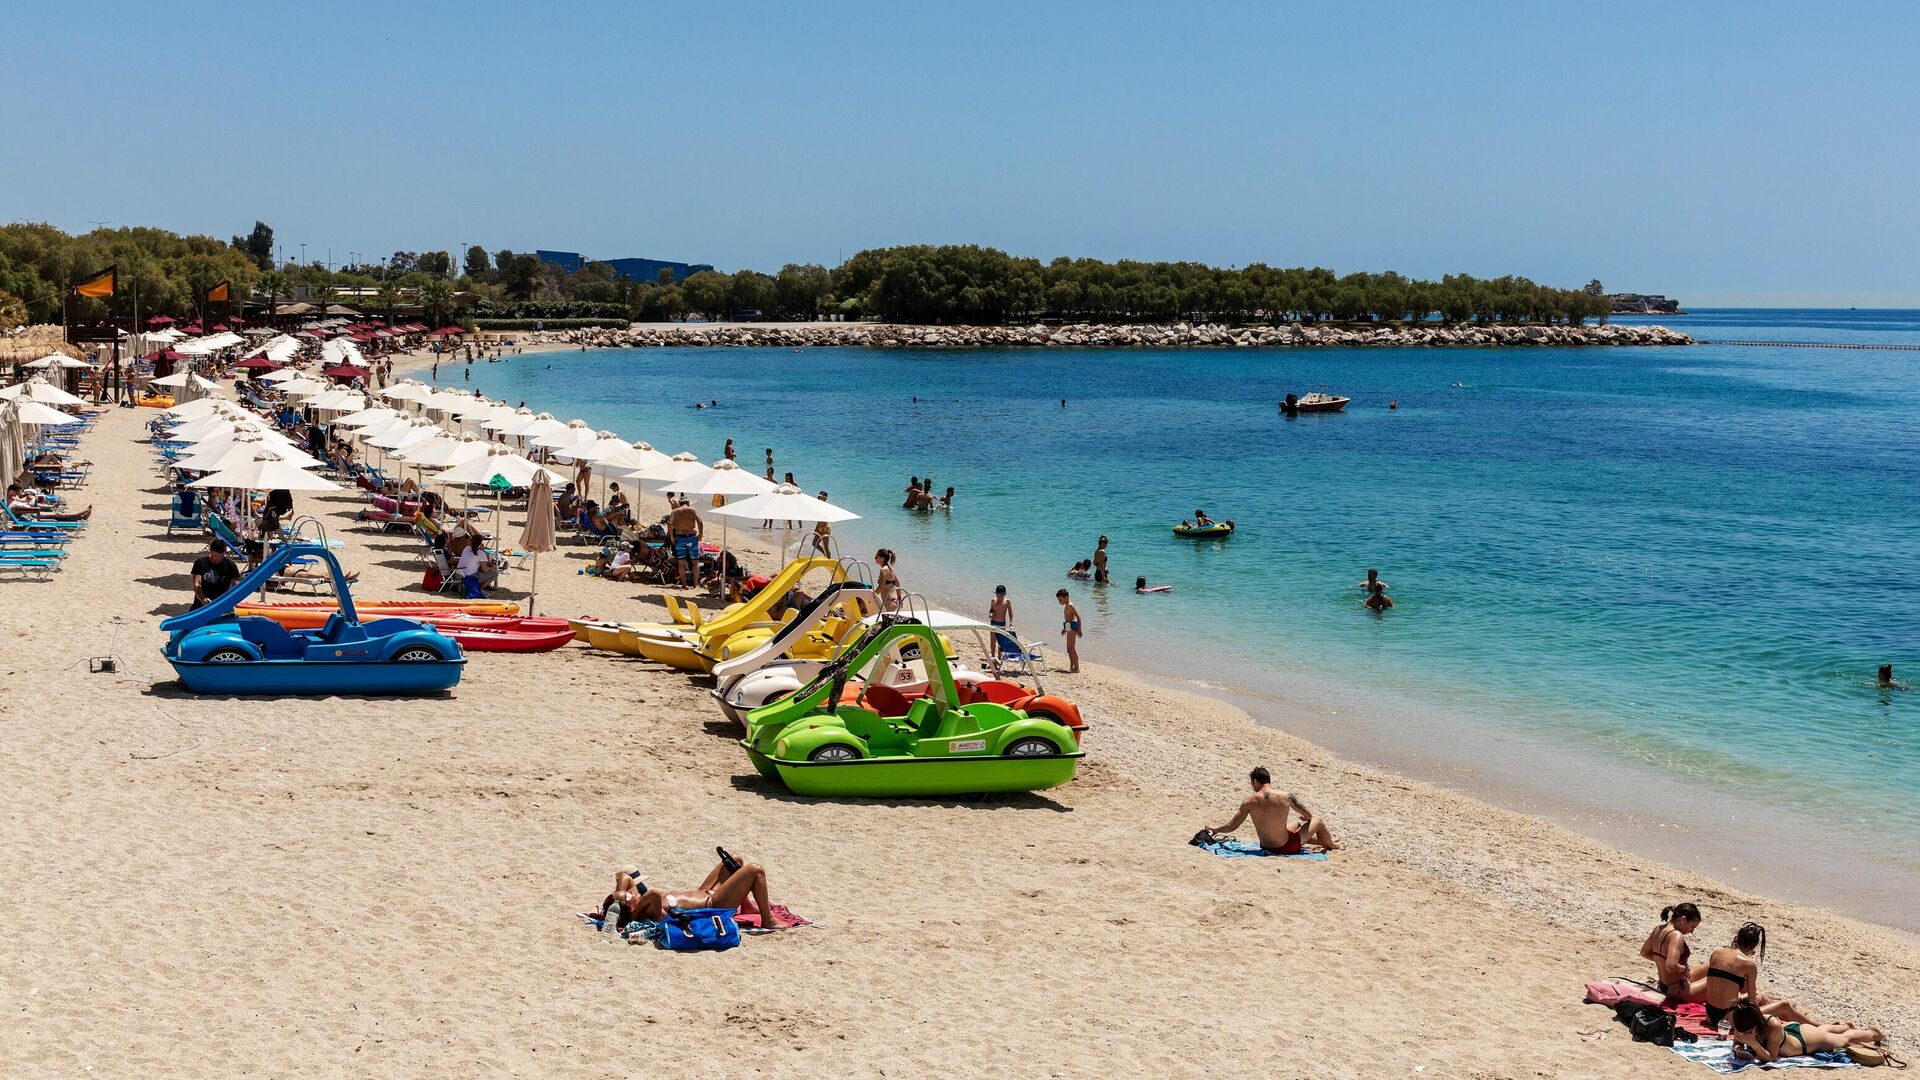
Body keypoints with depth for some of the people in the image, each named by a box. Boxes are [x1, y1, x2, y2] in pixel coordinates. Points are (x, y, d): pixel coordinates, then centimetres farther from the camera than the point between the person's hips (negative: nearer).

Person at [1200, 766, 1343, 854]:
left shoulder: (1249, 802, -13)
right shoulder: (1286, 796, -18)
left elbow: (1232, 826, -6)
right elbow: (1308, 815, -3)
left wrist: (1215, 829, 12)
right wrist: (1304, 819, 21)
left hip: (1267, 848, 4)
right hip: (1287, 848, -4)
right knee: (1319, 821, 21)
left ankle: (1324, 840, 56)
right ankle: (1332, 845, 48)